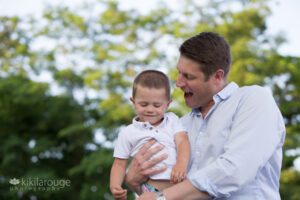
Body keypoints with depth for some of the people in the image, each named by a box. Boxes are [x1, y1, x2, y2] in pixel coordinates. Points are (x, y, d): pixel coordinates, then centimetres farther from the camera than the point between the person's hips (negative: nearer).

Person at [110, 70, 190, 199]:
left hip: (180, 183, 3)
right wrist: (114, 186, -7)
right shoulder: (128, 133, 10)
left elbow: (182, 142, 2)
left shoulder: (172, 120, 16)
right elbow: (120, 164, 12)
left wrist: (182, 164, -18)